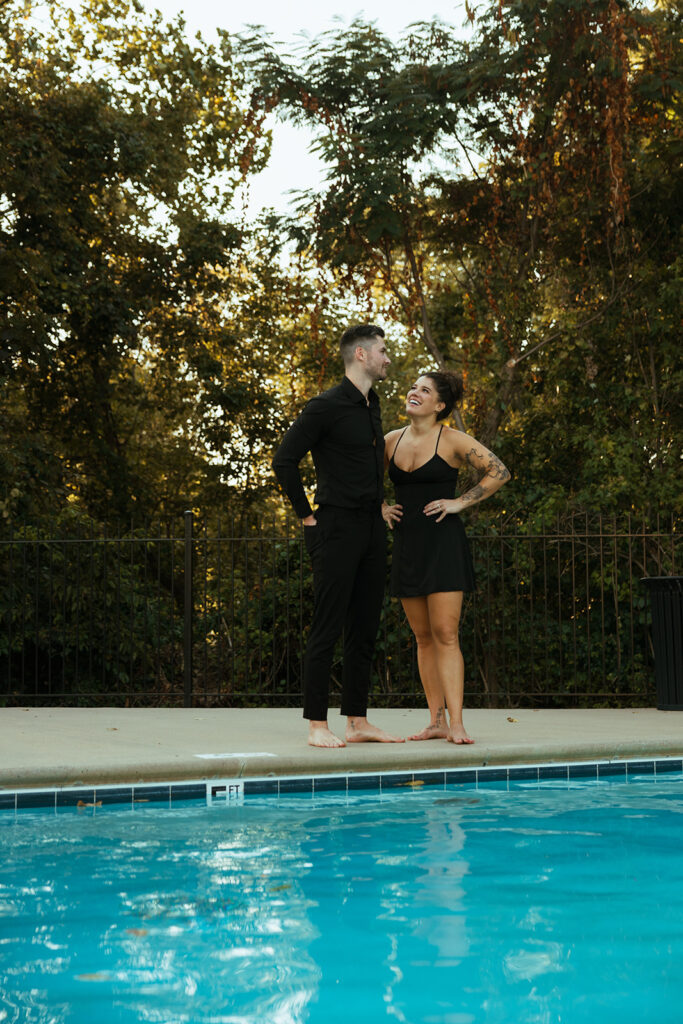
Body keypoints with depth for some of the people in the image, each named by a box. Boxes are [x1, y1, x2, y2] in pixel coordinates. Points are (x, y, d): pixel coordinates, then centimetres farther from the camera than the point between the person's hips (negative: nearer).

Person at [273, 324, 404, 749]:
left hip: (372, 527, 8)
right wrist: (307, 515, -11)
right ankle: (318, 725, -2)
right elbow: (284, 461, -14)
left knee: (365, 629, 9)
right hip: (337, 527, -8)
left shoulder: (372, 405, 16)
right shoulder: (327, 407, -10)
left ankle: (358, 722, 15)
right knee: (328, 629, -6)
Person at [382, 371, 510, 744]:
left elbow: (499, 471, -7)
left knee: (445, 634, -10)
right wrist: (381, 507, 10)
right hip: (406, 544, 5)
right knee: (423, 637, 7)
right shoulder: (391, 441, 9)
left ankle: (456, 724, -11)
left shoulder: (452, 440, -5)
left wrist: (460, 502, -10)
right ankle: (436, 721, 11)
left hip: (443, 543, -5)